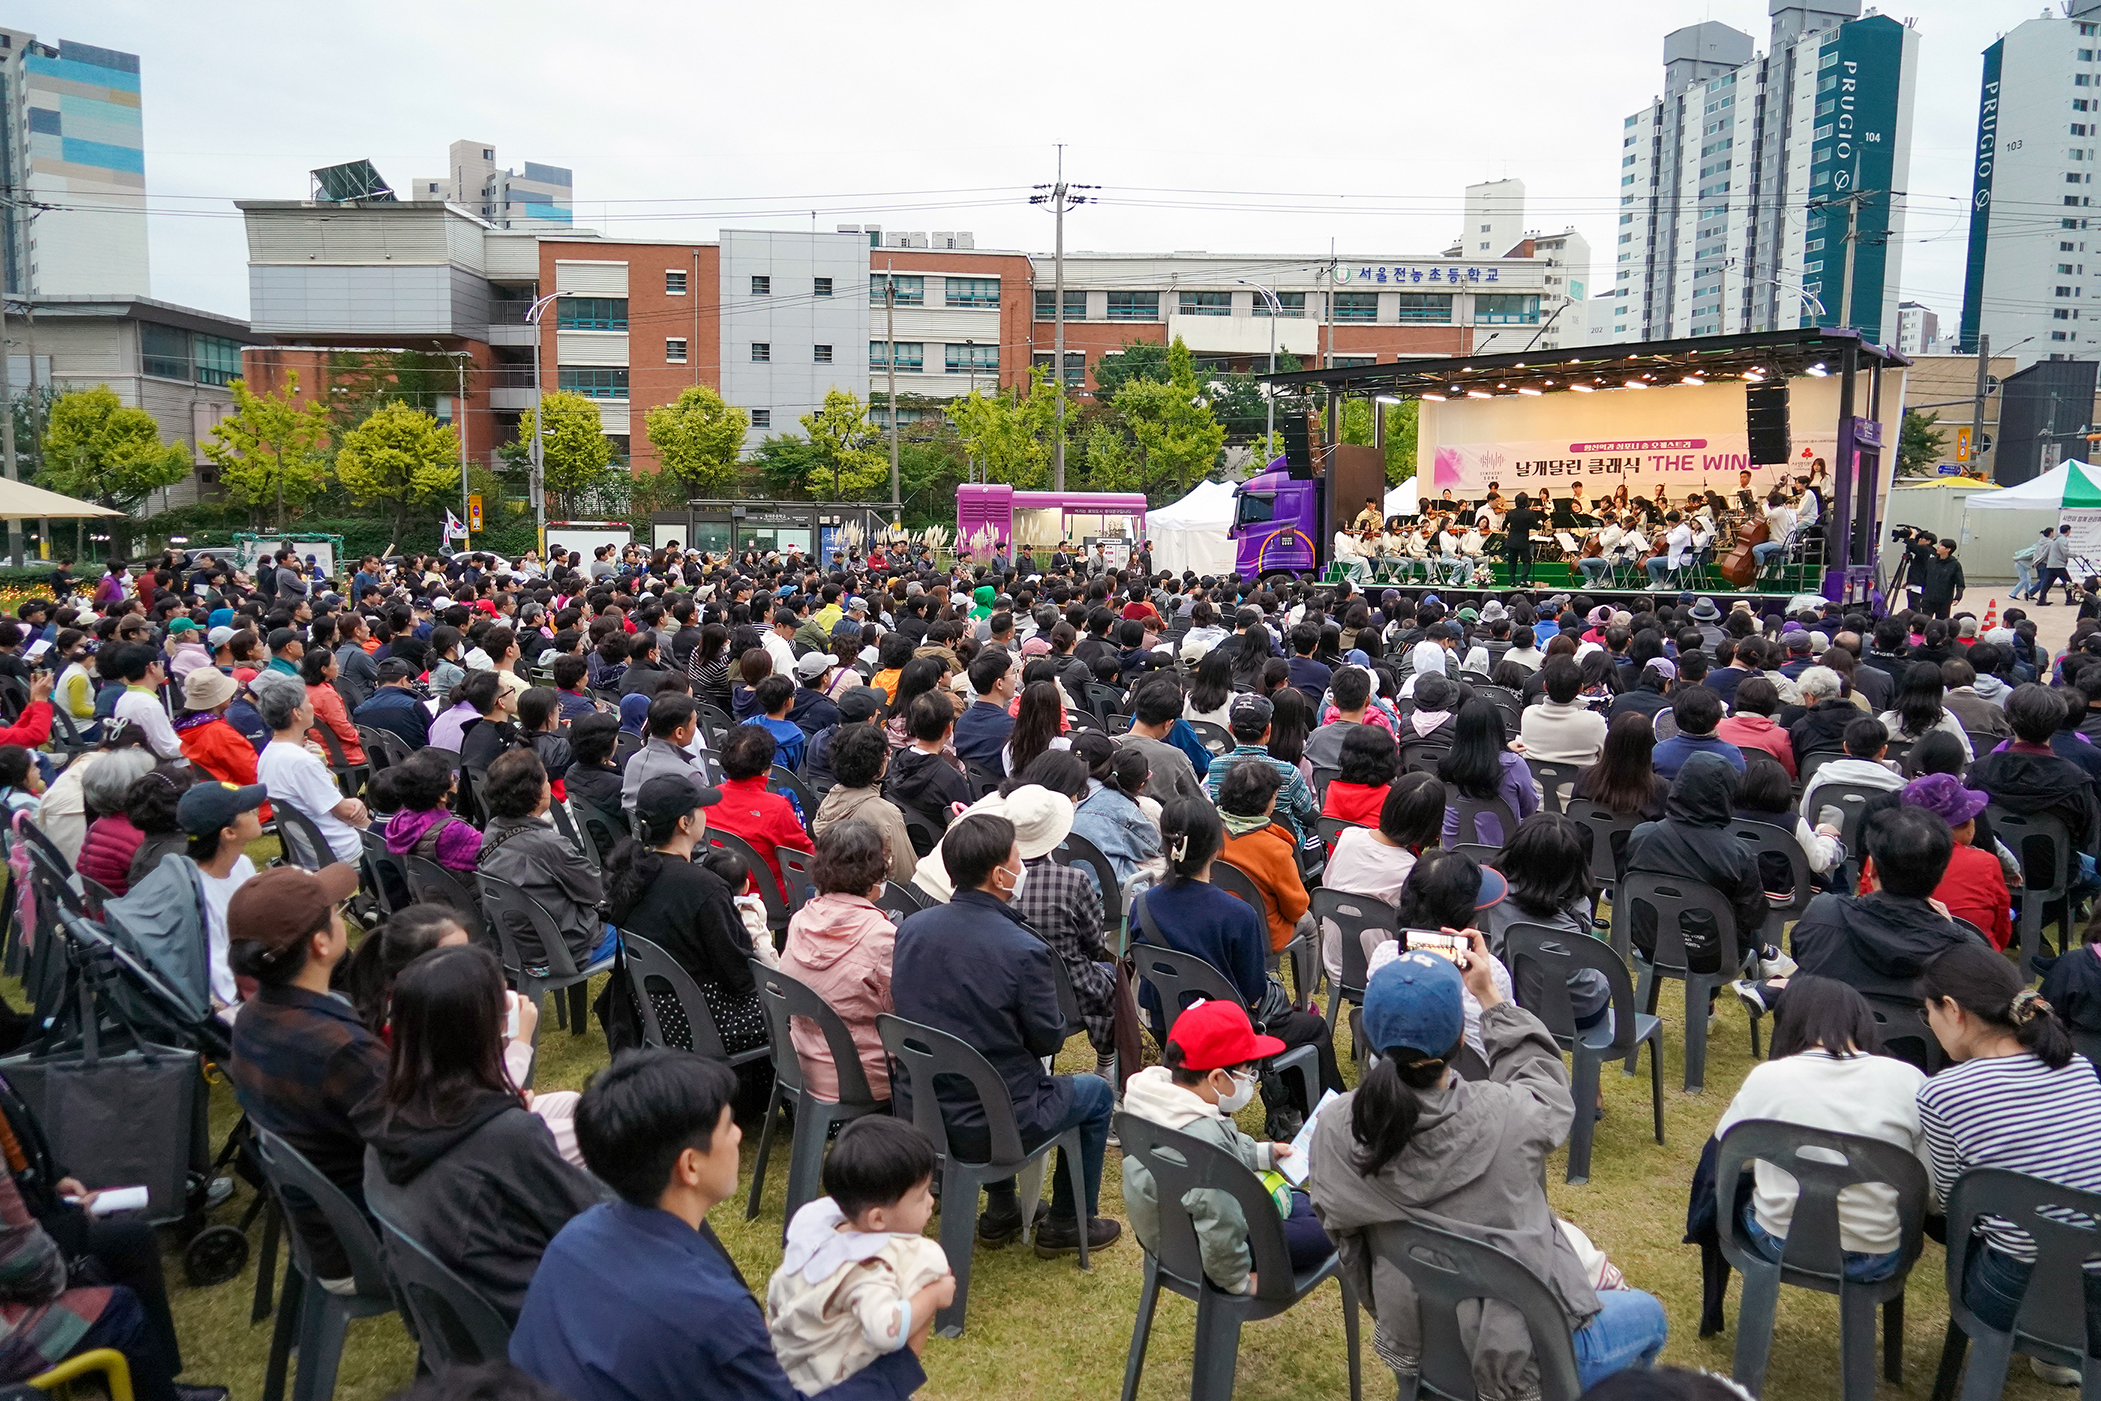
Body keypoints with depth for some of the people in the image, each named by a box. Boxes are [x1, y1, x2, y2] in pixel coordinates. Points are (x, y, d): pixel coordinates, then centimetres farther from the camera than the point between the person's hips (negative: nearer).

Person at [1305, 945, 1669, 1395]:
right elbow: (1544, 1075, -4)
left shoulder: (1332, 1130, -19)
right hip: (1521, 1359, -4)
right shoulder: (1508, 1117, -28)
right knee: (1649, 1312, 27)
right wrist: (1488, 994, 4)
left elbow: (1342, 1231, -2)